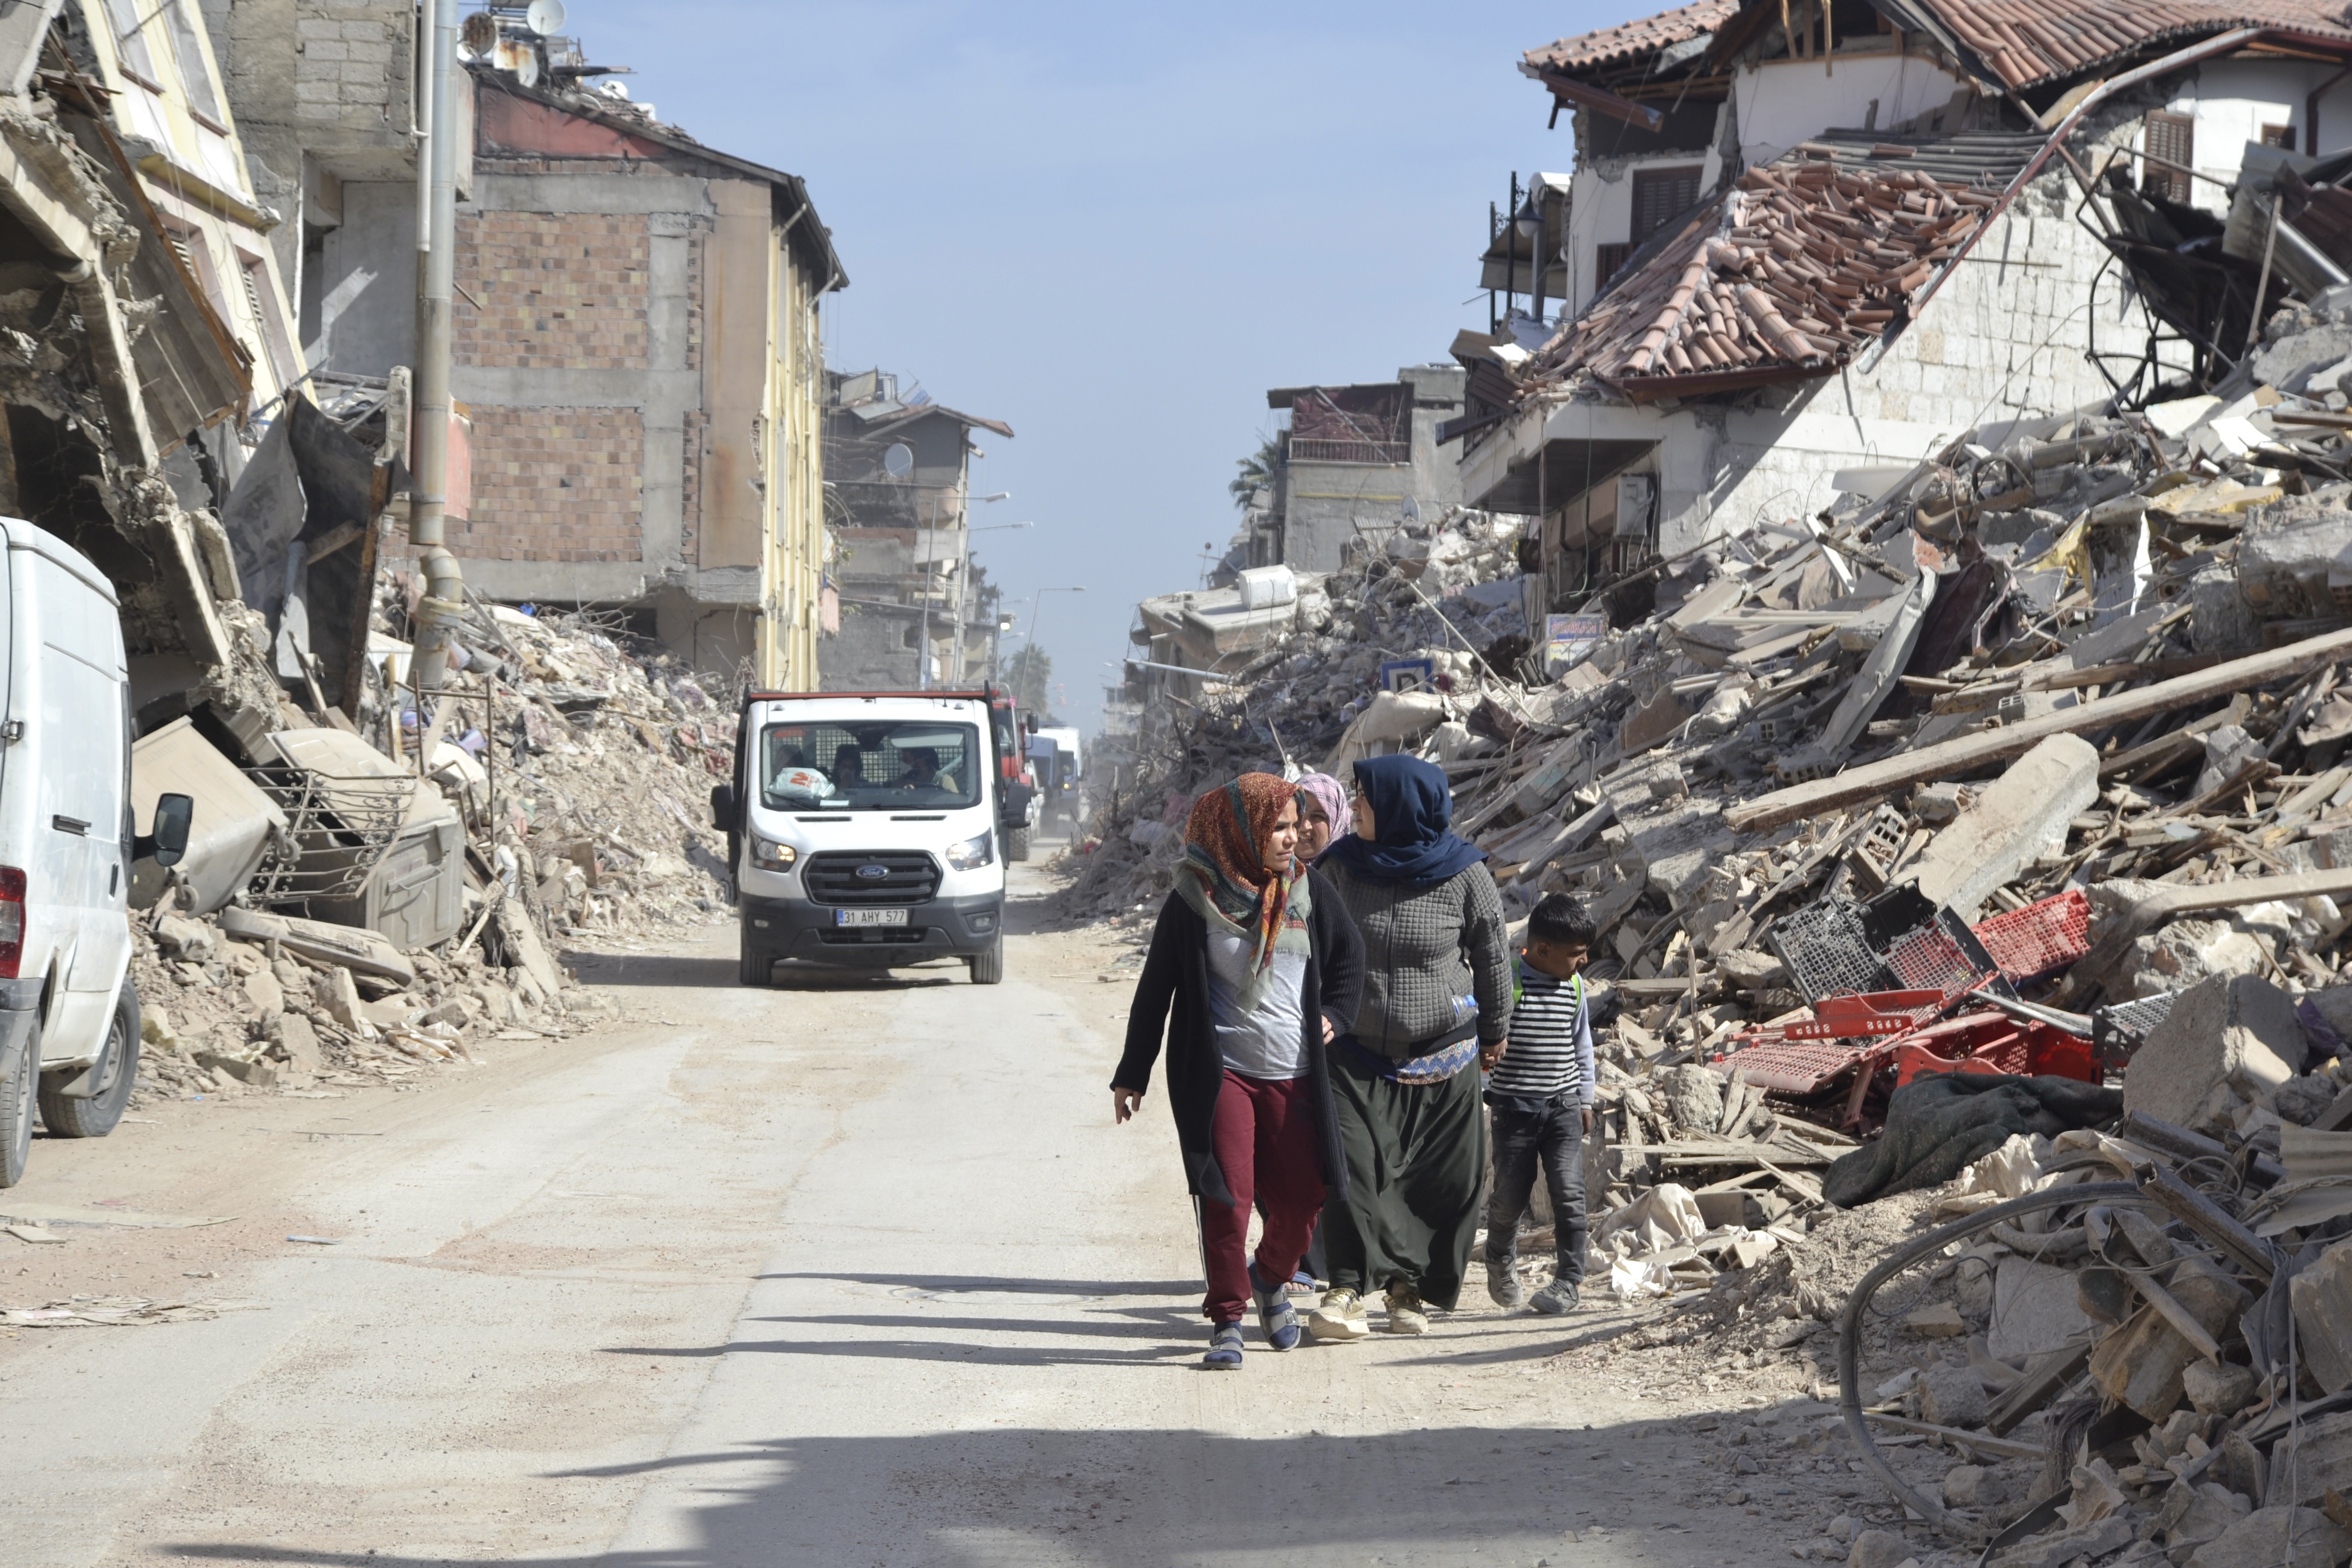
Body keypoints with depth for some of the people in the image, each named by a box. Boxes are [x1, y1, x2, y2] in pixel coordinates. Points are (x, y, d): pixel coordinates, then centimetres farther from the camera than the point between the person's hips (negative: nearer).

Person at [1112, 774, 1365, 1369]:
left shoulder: (1308, 890, 4)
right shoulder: (1193, 902, -4)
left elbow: (1349, 957, 20)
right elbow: (1154, 992, 3)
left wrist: (1334, 1015, 5)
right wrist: (1131, 1075, 6)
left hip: (1294, 1075, 3)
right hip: (1219, 1074, -3)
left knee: (1304, 1194, 1)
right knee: (1226, 1197, -8)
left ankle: (1271, 1278, 31)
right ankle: (1227, 1319, 6)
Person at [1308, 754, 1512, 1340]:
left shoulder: (1465, 876, -8)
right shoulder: (1341, 866, -4)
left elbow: (1491, 956, 6)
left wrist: (1495, 1029, 16)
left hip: (1442, 1061, 0)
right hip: (1358, 1054, 0)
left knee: (1440, 1182, 3)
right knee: (1350, 1163, -16)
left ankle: (1413, 1290, 19)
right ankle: (1348, 1289, -12)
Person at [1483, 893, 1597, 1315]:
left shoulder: (1574, 986, 6)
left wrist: (1585, 1098, 17)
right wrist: (1480, 1095, -6)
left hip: (1563, 1106, 3)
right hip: (1514, 1106, -3)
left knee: (1569, 1192, -9)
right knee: (1510, 1193, 6)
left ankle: (1568, 1281, -5)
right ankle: (1501, 1263, 33)